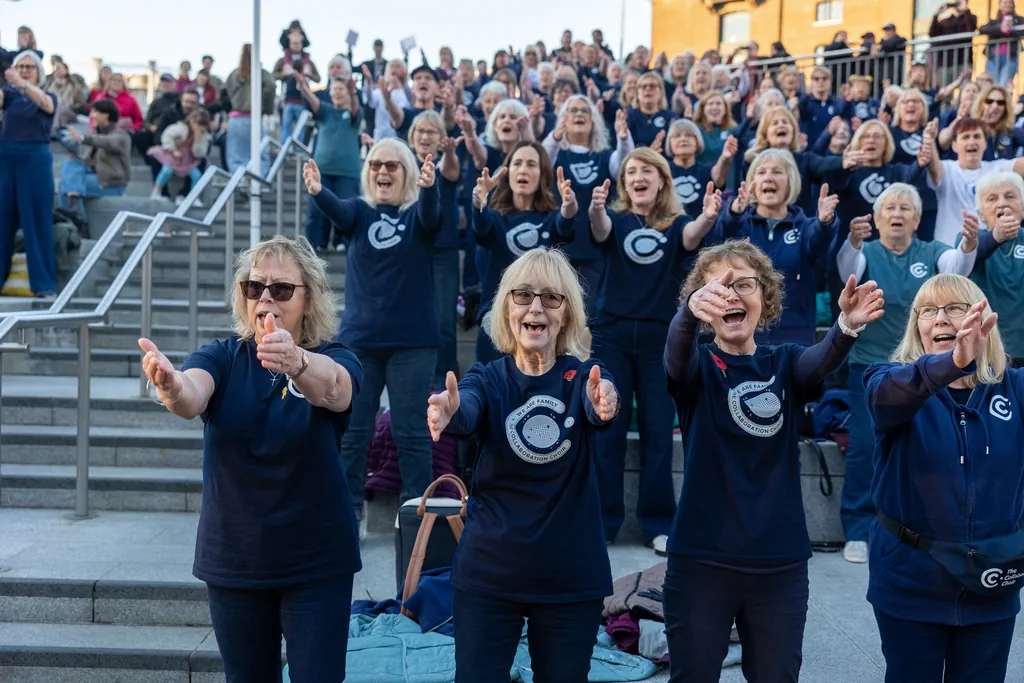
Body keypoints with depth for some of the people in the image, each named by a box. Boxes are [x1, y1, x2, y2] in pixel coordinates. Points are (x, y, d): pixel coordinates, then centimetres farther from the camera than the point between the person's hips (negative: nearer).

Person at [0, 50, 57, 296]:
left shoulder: (49, 97, 6)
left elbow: (44, 103, -19)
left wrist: (22, 84, -38)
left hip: (36, 160, -2)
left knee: (37, 221, -2)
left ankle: (44, 282, 0)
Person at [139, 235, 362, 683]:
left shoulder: (334, 360, -8)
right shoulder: (223, 358, -2)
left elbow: (331, 387, -32)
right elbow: (192, 397, -24)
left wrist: (296, 361, -55)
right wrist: (172, 385, -49)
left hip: (316, 563, -2)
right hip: (233, 562, 2)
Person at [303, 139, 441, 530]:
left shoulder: (418, 215, 0)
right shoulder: (359, 212, 3)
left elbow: (431, 212, -23)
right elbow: (336, 210, -18)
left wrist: (429, 186, -45)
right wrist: (317, 191, -40)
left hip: (413, 341, -2)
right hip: (358, 339, 2)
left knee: (411, 432, 2)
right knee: (352, 431, 6)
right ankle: (348, 510, 18)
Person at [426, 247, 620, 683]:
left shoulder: (583, 376, -3)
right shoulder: (488, 379, -3)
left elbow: (597, 405, -26)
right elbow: (466, 413, -25)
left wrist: (604, 403, -50)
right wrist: (447, 411, -49)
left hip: (573, 579, 0)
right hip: (488, 575, 0)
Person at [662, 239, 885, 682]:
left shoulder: (784, 364, 5)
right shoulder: (699, 365, -1)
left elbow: (822, 360, -17)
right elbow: (676, 354, -25)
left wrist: (847, 326, -41)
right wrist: (690, 312, -48)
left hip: (781, 561, 2)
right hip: (702, 559, -2)